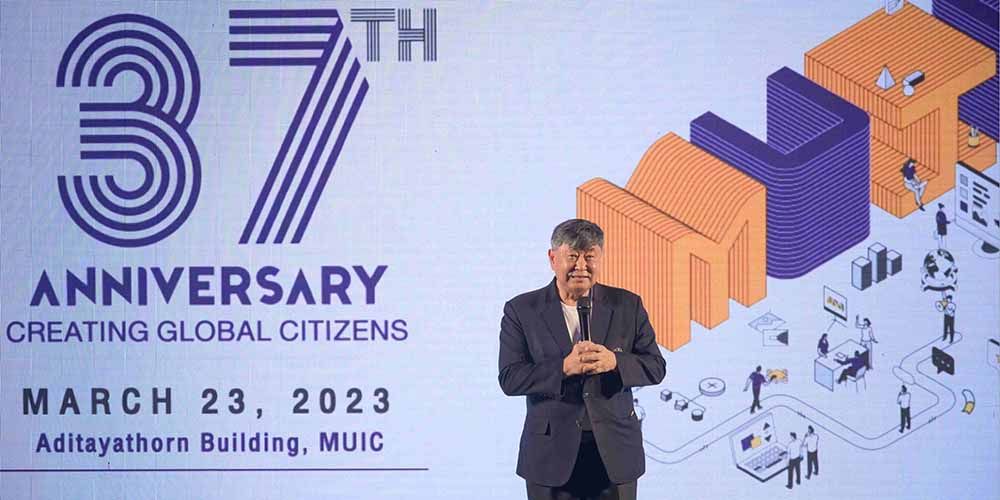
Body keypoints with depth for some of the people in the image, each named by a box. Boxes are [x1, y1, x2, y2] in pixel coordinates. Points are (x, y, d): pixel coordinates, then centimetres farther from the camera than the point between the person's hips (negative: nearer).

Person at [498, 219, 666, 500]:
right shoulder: (521, 310, 0)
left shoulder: (627, 305, 5)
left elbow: (655, 367, 2)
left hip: (614, 454, 1)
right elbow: (509, 379, -7)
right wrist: (564, 368, -22)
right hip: (552, 454, -1)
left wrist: (614, 361, -18)